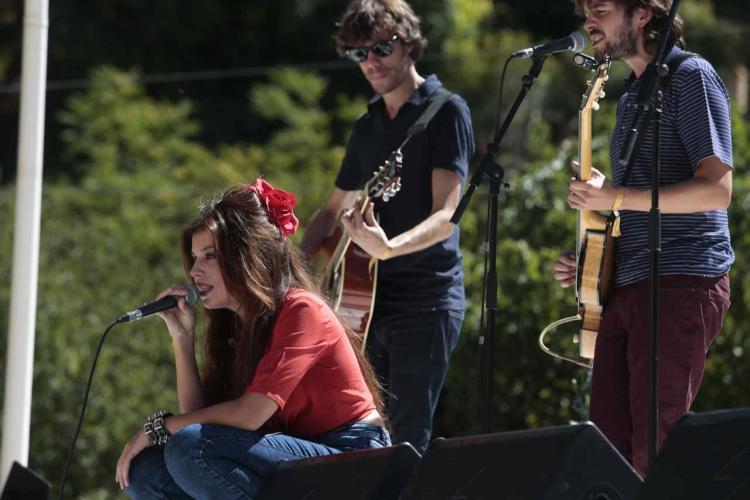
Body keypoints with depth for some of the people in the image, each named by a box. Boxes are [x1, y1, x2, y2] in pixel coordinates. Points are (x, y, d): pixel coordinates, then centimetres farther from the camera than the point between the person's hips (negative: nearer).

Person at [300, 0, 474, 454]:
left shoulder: (445, 111, -6)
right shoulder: (367, 126, 16)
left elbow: (446, 215, -16)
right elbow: (333, 211, 25)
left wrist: (389, 247, -35)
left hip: (425, 299, -7)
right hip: (370, 299, 7)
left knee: (407, 441, -12)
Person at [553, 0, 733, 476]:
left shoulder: (690, 77, -6)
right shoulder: (631, 96, 22)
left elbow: (716, 188, -16)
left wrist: (614, 197, -17)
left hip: (682, 282, -9)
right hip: (628, 287, 9)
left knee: (654, 456, -12)